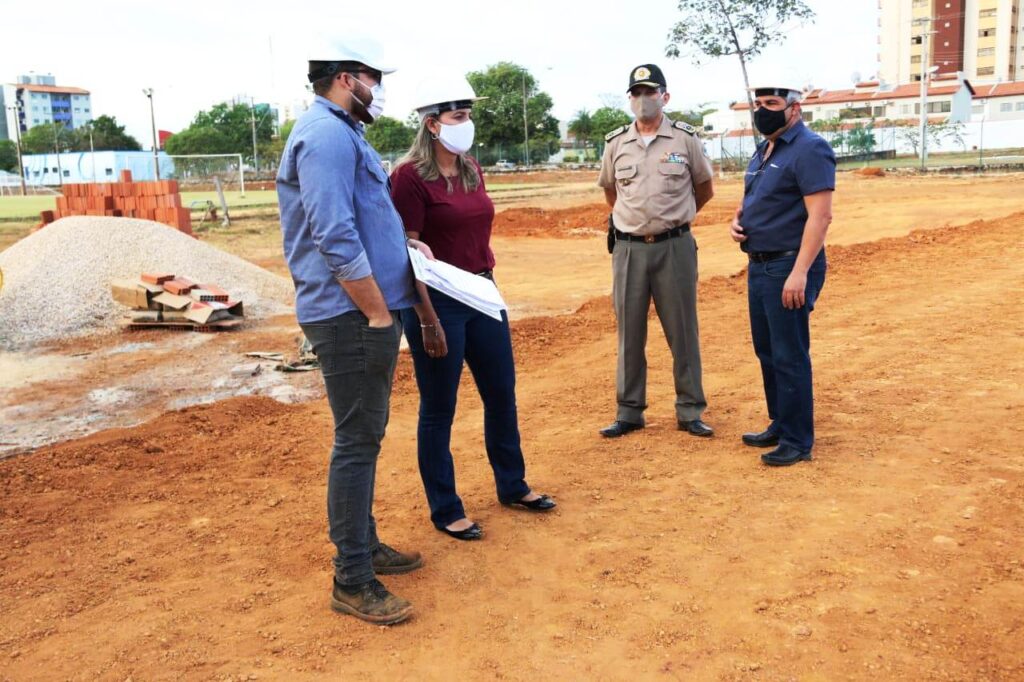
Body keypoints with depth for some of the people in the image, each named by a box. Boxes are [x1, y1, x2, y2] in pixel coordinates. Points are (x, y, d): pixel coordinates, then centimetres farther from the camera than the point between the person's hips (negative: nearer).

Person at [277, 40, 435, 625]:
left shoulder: (341, 134, 20)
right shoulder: (327, 134, -14)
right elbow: (335, 239, -23)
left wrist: (405, 242, 11)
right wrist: (379, 313, -19)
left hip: (362, 313, 11)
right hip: (353, 316, -11)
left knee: (364, 437, 17)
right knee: (358, 441, -4)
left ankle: (364, 545, 31)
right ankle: (353, 581, 6)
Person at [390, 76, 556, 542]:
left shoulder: (472, 170, 10)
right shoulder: (410, 176, -13)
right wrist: (427, 320, -19)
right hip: (437, 301, -7)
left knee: (501, 396, 17)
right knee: (438, 410, 5)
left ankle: (512, 486, 36)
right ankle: (445, 511, 21)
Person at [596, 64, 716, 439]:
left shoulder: (686, 139, 1)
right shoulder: (616, 143, 7)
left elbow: (705, 189, 13)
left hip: (675, 246, -2)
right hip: (628, 248, 2)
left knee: (683, 331, 4)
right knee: (629, 333, 7)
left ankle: (690, 412, 14)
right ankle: (629, 412, 17)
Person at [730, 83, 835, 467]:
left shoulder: (809, 149, -12)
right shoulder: (764, 151, 17)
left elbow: (820, 215, -20)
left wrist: (799, 273, -26)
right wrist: (738, 220, 6)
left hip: (789, 267, -9)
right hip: (759, 265, 10)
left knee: (789, 356, -4)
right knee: (767, 352, 16)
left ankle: (798, 442, 7)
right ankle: (779, 426, 29)